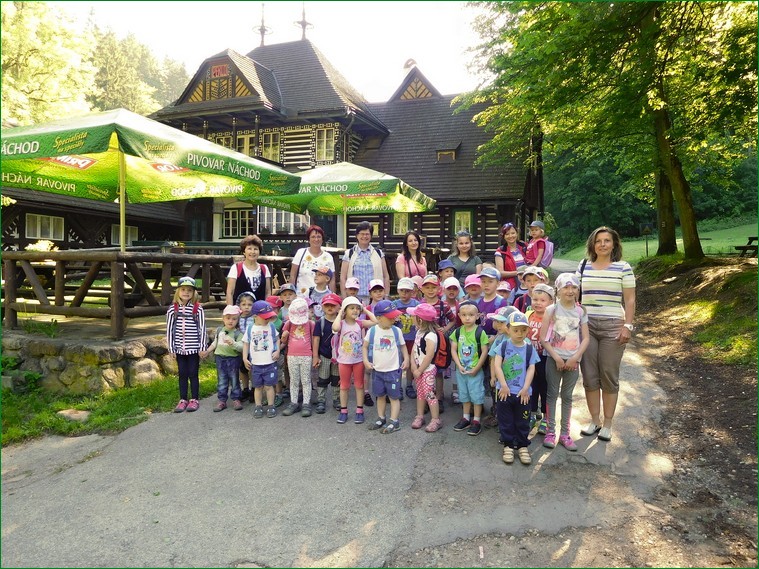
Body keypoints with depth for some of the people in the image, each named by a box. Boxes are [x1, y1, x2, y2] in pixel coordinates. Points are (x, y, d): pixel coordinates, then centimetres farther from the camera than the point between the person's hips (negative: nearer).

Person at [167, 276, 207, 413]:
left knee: (193, 374, 5)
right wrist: (171, 348, 2)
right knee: (182, 374, 11)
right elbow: (169, 329, 3)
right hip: (180, 348, 2)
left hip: (194, 348, -2)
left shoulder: (198, 309, -6)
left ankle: (194, 399, 17)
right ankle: (183, 400, 21)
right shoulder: (172, 309, 0)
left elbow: (202, 329, -4)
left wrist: (202, 347, -6)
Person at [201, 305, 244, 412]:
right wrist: (207, 351, 20)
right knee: (221, 381, 10)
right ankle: (222, 401, 18)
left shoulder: (237, 333, -12)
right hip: (220, 359, 5)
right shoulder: (219, 330, 5)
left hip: (233, 359, -4)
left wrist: (233, 343, -38)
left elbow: (242, 347, -23)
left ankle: (236, 400, 18)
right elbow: (215, 343, 19)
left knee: (234, 380, 7)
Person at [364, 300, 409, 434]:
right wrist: (366, 361, -6)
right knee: (380, 395, 15)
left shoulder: (396, 331, -5)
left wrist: (406, 359, -7)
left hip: (393, 370, -1)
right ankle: (381, 419, 29)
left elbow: (403, 346, 5)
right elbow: (365, 346, 4)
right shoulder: (372, 331, -6)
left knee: (394, 396, 3)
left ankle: (394, 421, 9)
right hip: (377, 370, 2)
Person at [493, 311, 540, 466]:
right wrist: (503, 386, -15)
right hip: (505, 390, -1)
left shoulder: (529, 349, 0)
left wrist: (525, 389, -11)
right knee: (505, 420, 9)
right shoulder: (503, 345, -3)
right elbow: (497, 365, -8)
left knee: (522, 421, 11)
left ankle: (522, 446, 26)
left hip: (523, 392, 1)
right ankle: (508, 445, 23)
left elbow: (531, 369, -3)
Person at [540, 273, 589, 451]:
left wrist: (575, 358, -10)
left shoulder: (581, 312, 4)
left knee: (567, 396, 9)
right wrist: (557, 357, -12)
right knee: (552, 394, 4)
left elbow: (586, 338, 2)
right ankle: (550, 432, 12)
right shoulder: (551, 310, -4)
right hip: (554, 359, -2)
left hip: (573, 360, 2)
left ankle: (565, 433, 17)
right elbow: (543, 338, -6)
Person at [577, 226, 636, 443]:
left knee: (609, 376, 4)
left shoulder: (623, 267, 1)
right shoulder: (583, 266, 9)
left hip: (613, 327, -2)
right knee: (589, 375, 5)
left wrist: (627, 326, -8)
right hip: (586, 326, 3)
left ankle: (607, 423, 16)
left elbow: (629, 300, 0)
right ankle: (595, 420, 19)